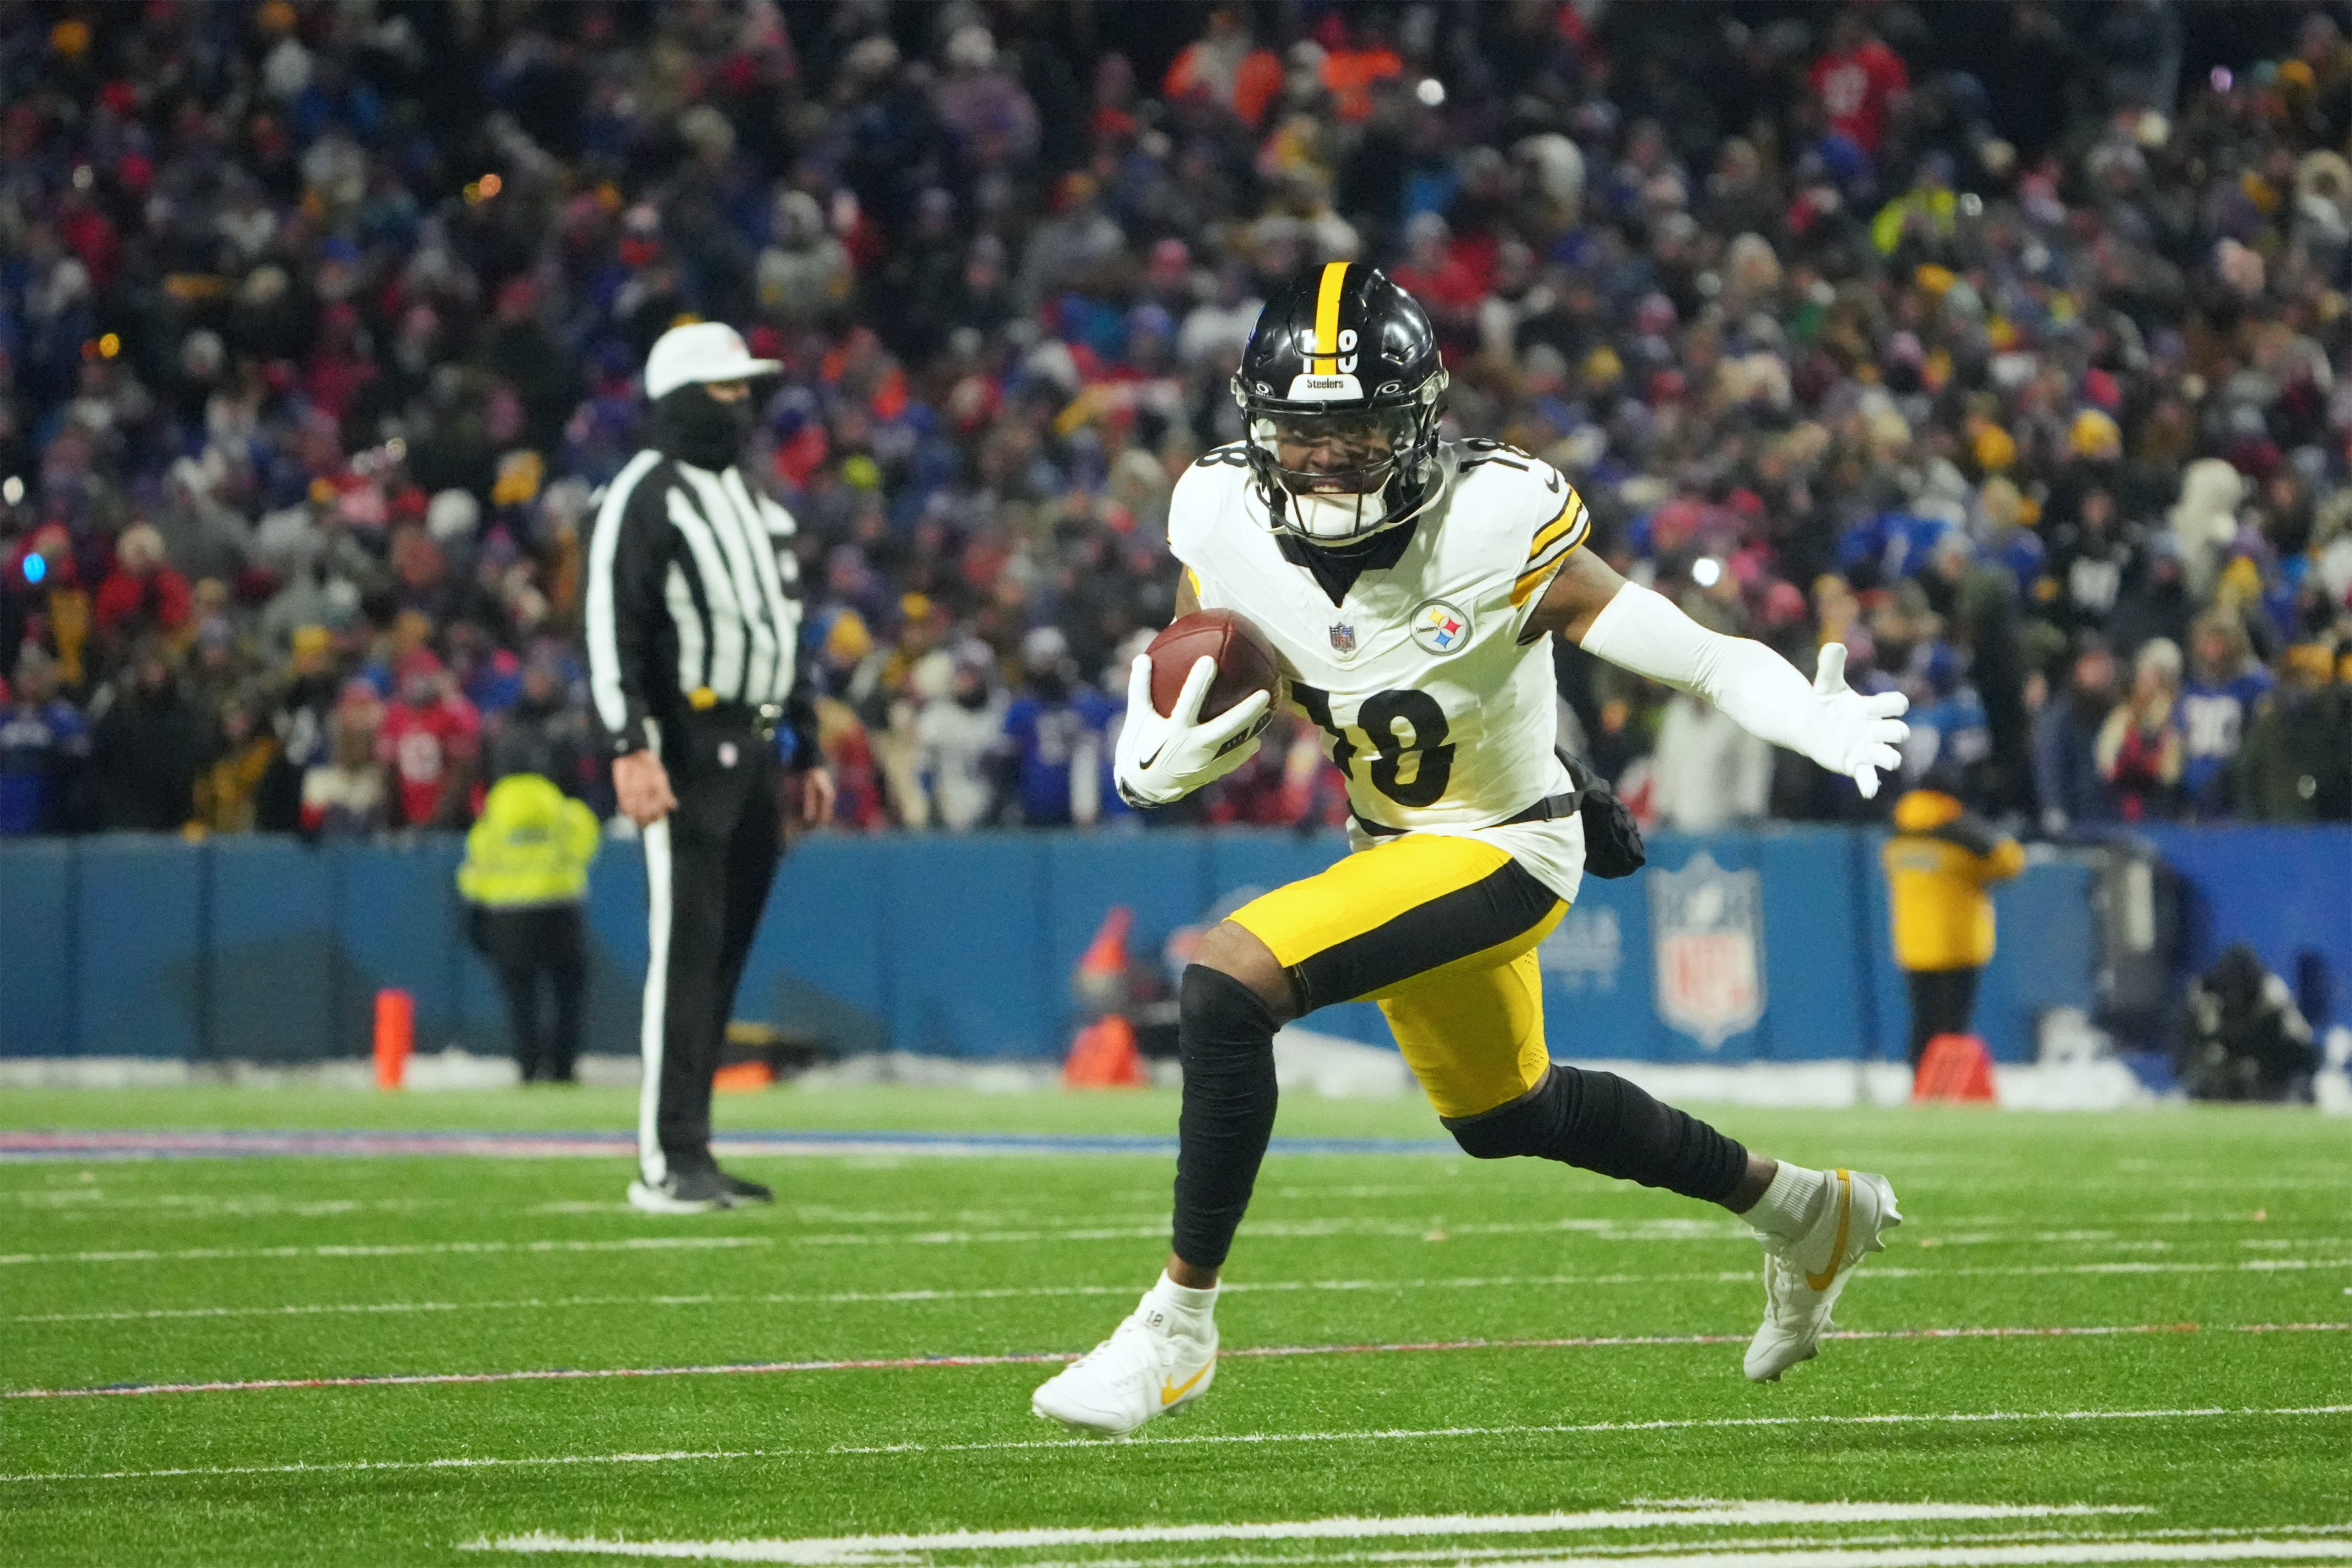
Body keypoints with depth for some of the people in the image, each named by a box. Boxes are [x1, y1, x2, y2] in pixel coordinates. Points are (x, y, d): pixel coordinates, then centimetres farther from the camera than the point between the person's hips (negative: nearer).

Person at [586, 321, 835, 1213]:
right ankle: (669, 1164, -12)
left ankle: (690, 1154, 12)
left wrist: (807, 754, 25)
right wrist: (630, 749, -24)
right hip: (686, 748, -9)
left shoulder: (755, 502, 21)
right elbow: (613, 630, -15)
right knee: (685, 953, -11)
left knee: (723, 961, 8)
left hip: (754, 751, 9)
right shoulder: (644, 499, -7)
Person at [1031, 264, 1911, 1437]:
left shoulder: (1496, 528, -28)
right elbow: (1160, 743, -4)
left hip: (1504, 850, -8)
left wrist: (1820, 725, -47)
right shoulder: (1228, 527, -14)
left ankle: (1178, 1323, -13)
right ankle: (1804, 1211, 49)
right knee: (1498, 1113, 29)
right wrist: (1161, 764, -29)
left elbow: (1697, 659, -28)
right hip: (1398, 845, 8)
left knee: (1226, 986, -26)